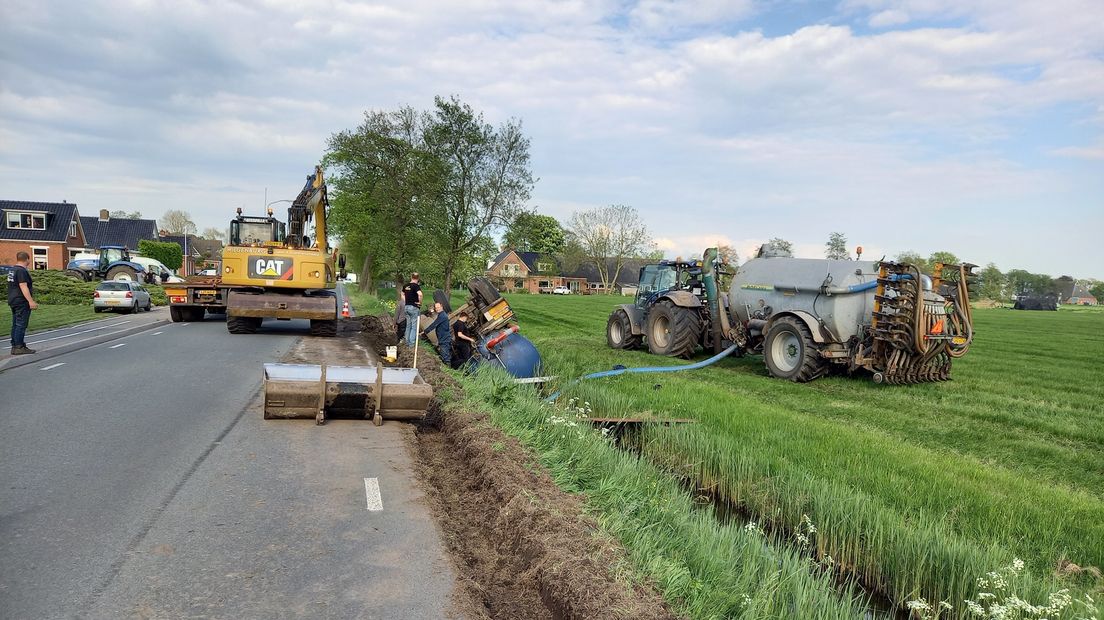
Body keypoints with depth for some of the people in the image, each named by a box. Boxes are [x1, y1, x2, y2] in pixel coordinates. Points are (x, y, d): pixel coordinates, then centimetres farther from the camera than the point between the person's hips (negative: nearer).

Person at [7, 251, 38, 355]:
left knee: (15, 325, 13)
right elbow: (23, 287, -22)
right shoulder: (21, 271, -15)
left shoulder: (12, 270, 16)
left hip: (13, 301, 10)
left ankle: (14, 346, 16)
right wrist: (31, 301, -25)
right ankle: (19, 347, -10)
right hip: (21, 302, -10)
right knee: (21, 325, -9)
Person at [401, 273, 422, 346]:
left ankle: (407, 341, 23)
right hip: (414, 308, -7)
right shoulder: (416, 286, -15)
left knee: (408, 325, 17)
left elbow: (402, 294, 24)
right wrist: (420, 302, -19)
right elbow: (420, 294, -33)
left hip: (407, 307, 7)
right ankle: (412, 342, 2)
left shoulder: (406, 286, 7)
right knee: (414, 326, 1)